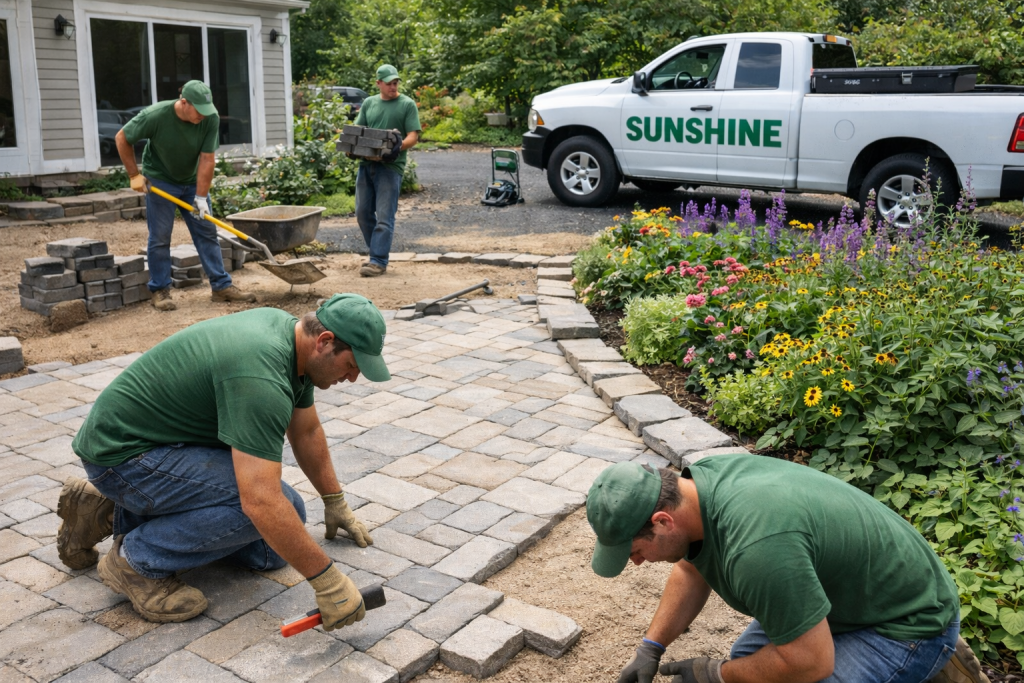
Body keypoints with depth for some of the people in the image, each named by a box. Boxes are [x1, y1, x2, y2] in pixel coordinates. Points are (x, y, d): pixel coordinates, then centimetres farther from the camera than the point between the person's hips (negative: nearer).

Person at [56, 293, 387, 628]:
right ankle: (137, 560, -5)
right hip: (120, 455, -10)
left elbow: (306, 431, 15)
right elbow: (261, 502, -36)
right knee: (270, 510, -25)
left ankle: (113, 514, 15)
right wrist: (327, 581, -29)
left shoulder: (291, 332, -1)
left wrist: (335, 503, 23)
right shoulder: (261, 374, -31)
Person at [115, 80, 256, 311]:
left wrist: (201, 197, -20)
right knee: (160, 237, -3)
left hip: (192, 181, 3)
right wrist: (134, 175, -12)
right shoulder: (156, 115, -26)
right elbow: (122, 138, -12)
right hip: (159, 181, -3)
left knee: (207, 232, 1)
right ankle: (160, 291, 7)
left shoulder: (211, 118, -21)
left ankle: (222, 286, 6)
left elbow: (207, 159, -18)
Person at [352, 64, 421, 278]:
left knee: (384, 216, -8)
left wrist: (399, 147, -24)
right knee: (363, 213, 9)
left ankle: (379, 261, -6)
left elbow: (413, 136, -4)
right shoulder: (369, 103, 17)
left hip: (390, 166, -6)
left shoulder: (407, 104, 3)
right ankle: (378, 252, 24)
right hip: (366, 164, 6)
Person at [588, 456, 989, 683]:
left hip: (908, 620, -9)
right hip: (855, 589, 9)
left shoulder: (755, 547, -39)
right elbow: (692, 571, 9)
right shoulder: (697, 481, -10)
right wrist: (651, 647, 3)